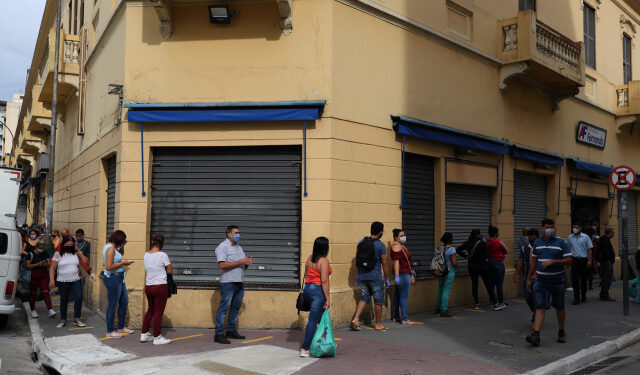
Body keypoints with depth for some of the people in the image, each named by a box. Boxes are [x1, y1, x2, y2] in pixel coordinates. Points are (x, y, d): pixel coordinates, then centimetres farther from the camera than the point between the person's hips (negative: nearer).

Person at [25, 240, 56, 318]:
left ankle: (50, 310, -14)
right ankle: (33, 310, 22)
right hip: (33, 276, -2)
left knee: (45, 292, -6)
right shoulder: (31, 254, -3)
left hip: (44, 276, 3)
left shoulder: (45, 254, 12)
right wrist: (37, 264, -21)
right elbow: (27, 266, -9)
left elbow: (49, 263, 15)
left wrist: (46, 264, -9)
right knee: (33, 293, 7)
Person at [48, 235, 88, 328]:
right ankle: (63, 320, 22)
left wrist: (78, 252, -5)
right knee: (64, 300, 7)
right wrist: (52, 280, -12)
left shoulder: (76, 253, 7)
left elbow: (85, 261, 1)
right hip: (63, 282, -1)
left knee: (79, 297, -12)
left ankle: (77, 319, -2)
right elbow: (52, 268, -3)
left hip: (76, 280, 2)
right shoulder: (58, 254, -1)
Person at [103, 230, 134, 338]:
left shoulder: (112, 247, 11)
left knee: (124, 302, 17)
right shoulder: (110, 248, -19)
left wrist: (122, 245, 13)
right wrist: (122, 263, -15)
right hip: (113, 279, -11)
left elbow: (120, 255, 30)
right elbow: (109, 267, -25)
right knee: (113, 305, -1)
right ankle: (110, 331, 9)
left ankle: (121, 328, 28)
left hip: (119, 279, 11)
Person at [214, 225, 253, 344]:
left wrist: (247, 263, 0)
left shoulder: (239, 248, 21)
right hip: (228, 282, -8)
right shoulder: (222, 247, -4)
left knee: (235, 308, 11)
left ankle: (231, 331, 20)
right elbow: (222, 265, -17)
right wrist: (240, 262, -18)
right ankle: (219, 334, -5)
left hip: (240, 282, 8)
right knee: (224, 308, -7)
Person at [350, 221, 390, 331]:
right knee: (378, 300, 7)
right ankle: (378, 324, 16)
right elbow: (384, 264, -9)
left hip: (363, 276, 5)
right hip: (375, 277, -5)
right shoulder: (380, 245, -11)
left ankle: (355, 320, -1)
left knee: (364, 297, 13)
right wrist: (387, 279, 0)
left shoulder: (361, 243, 5)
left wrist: (358, 274, 20)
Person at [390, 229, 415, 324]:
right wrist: (397, 276, -25)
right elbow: (396, 262, -20)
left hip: (405, 273, 10)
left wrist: (411, 272, 32)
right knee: (404, 297, -9)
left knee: (397, 296, 14)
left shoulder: (402, 246, 18)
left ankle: (395, 317, 21)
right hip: (402, 274, -10)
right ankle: (404, 320, -7)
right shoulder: (396, 246, -13)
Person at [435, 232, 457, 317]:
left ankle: (438, 308, 28)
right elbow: (454, 262, -19)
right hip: (449, 272, -7)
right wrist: (456, 262, 1)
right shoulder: (451, 249, -16)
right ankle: (444, 311, -4)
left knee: (440, 290, 18)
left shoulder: (440, 248, 4)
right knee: (446, 291, -5)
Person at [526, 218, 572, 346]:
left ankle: (561, 332, 30)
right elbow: (533, 261, 14)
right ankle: (535, 334, -17)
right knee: (540, 306, -9)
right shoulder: (537, 242, 7)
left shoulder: (561, 242, -4)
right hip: (541, 280, 2)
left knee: (559, 307, 12)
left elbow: (569, 260, -8)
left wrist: (552, 261, -20)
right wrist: (528, 278, 14)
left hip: (557, 280, -2)